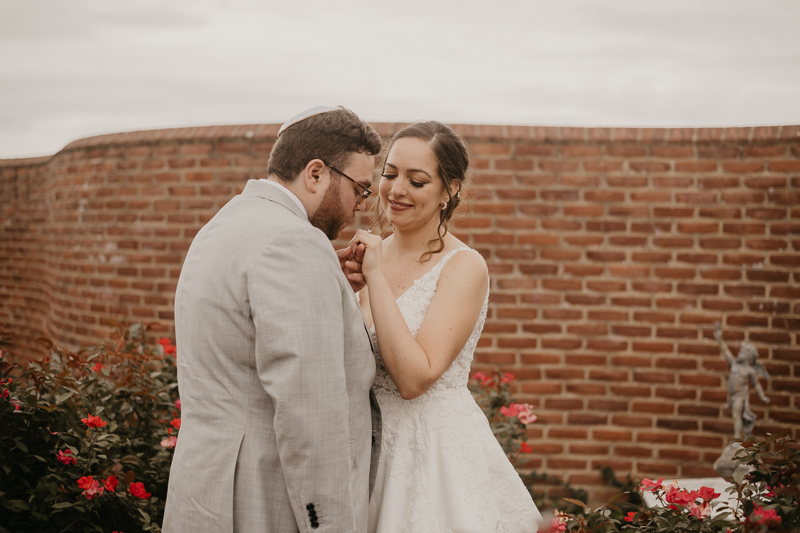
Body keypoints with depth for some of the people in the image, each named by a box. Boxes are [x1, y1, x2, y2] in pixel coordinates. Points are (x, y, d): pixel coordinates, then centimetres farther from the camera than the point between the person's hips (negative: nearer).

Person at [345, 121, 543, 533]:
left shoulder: (464, 267, -13)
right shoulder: (372, 252, 4)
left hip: (437, 448, -5)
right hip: (368, 441, 5)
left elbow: (414, 378, -23)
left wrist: (375, 276, -21)